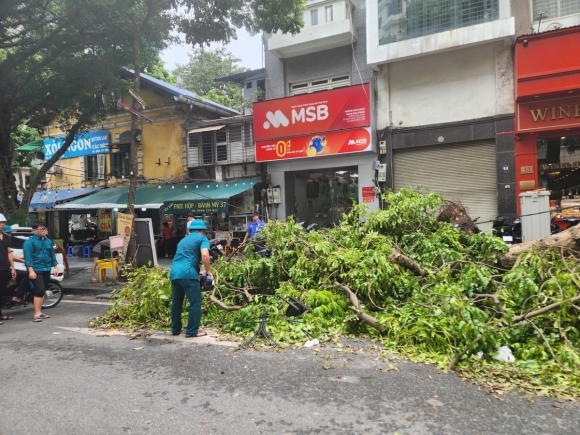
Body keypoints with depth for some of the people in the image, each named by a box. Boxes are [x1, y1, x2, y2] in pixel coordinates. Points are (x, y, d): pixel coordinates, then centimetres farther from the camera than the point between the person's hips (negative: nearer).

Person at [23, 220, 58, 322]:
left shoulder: (49, 241, 11)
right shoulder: (29, 242, -8)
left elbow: (52, 255, 16)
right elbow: (28, 257, -13)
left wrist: (55, 266, 11)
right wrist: (31, 270, -19)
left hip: (46, 270, 7)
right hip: (36, 270, -6)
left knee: (42, 291, 12)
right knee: (40, 290, -14)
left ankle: (39, 312, 22)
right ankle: (37, 314, -11)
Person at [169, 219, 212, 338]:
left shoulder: (183, 239, 28)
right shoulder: (202, 238, 6)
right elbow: (204, 255, -13)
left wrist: (197, 272, 32)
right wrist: (208, 271, -1)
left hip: (174, 272, 7)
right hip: (187, 273, -7)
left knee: (176, 302, 19)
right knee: (195, 302, 3)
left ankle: (175, 329, 28)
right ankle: (192, 331, 6)